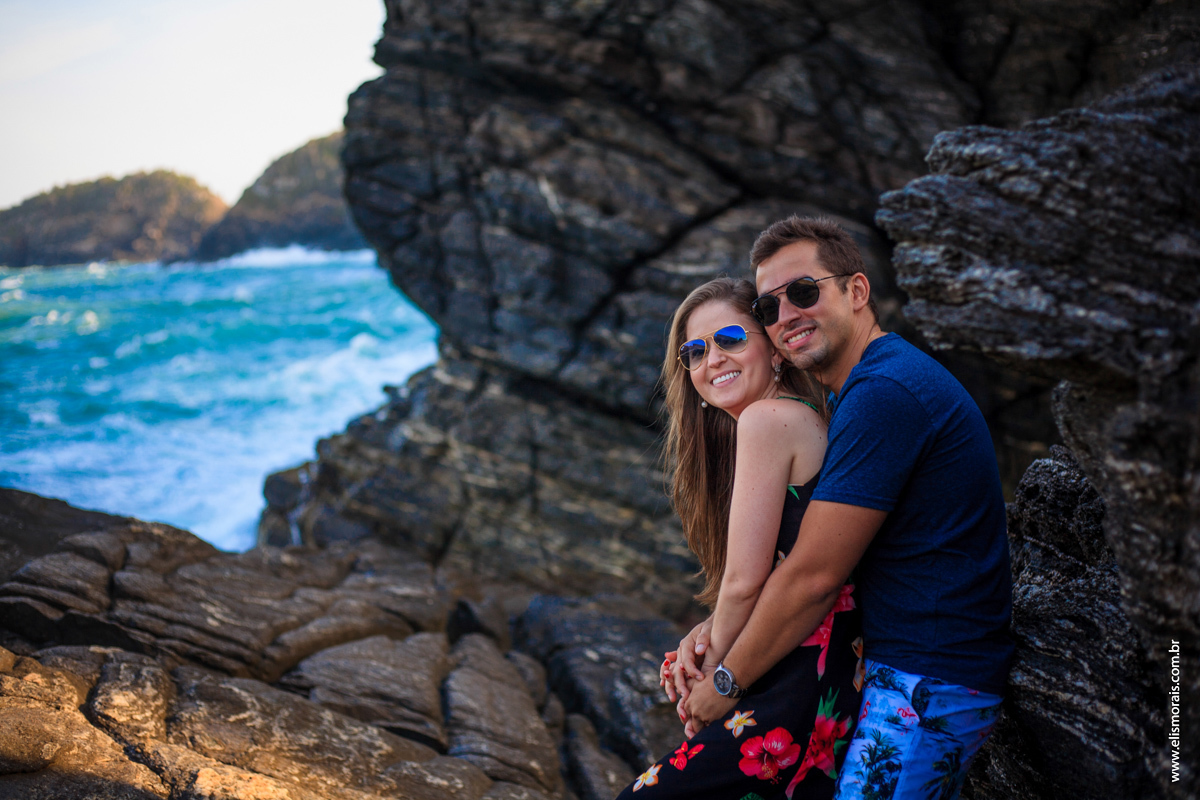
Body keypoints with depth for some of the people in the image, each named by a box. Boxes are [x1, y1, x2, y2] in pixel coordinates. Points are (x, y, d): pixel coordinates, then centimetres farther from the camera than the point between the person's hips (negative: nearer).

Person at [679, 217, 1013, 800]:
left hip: (927, 683, -10)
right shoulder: (864, 390, 14)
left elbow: (813, 577, -21)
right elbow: (797, 552, 15)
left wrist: (724, 683, -10)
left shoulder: (883, 392, -21)